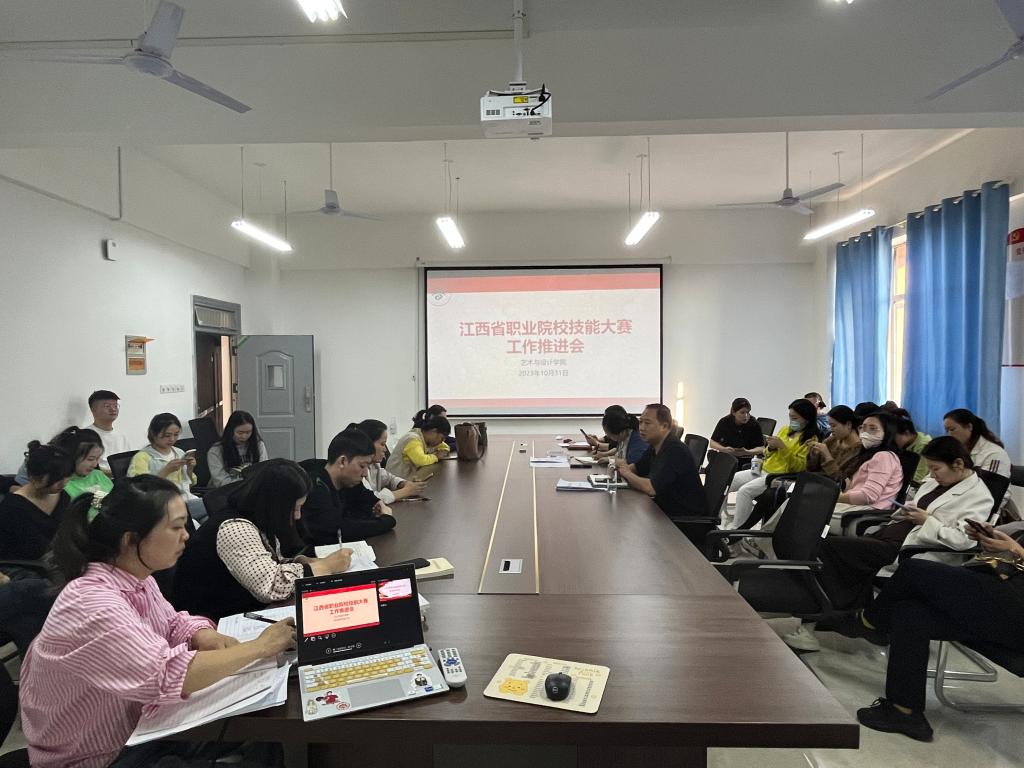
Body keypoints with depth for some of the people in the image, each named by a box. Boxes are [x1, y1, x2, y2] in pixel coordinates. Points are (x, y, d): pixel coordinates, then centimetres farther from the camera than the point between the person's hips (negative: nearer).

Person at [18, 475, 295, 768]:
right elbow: (169, 675, -36)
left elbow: (173, 624, 10)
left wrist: (208, 639, -13)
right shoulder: (91, 604, -30)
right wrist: (260, 646, -25)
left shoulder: (136, 578, -3)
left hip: (142, 729, 7)